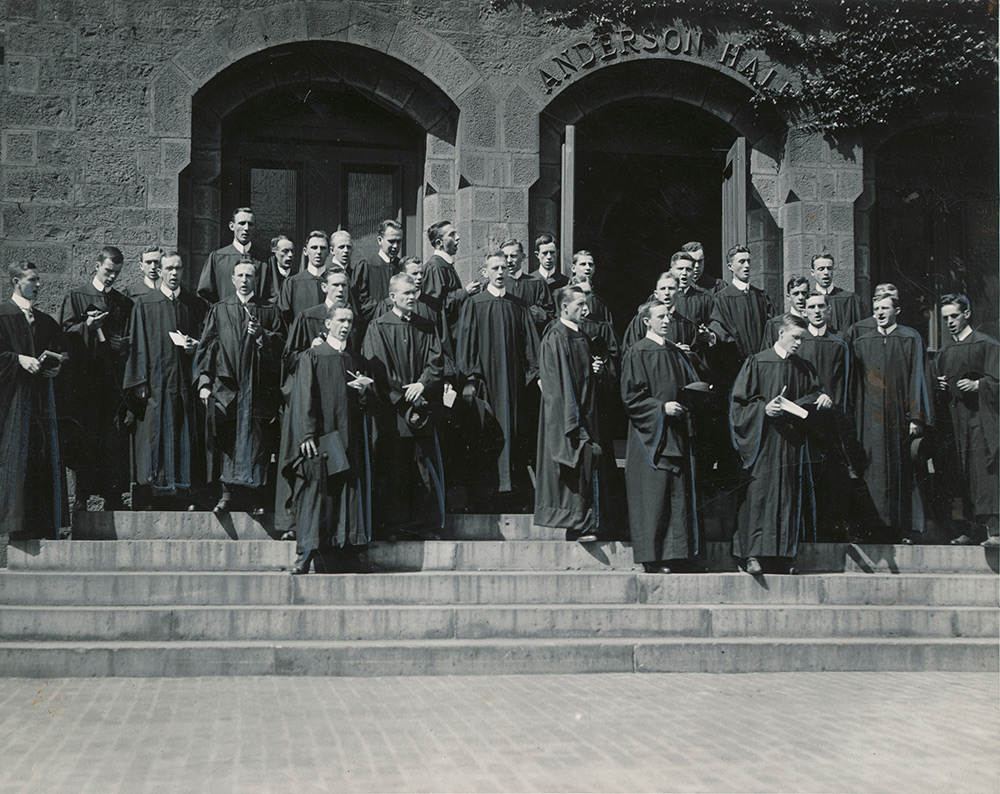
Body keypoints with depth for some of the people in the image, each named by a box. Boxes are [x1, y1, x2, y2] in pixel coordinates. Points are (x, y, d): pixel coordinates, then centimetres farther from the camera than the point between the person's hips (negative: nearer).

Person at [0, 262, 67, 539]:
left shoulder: (45, 321, 18)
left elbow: (59, 352, 19)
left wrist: (56, 367, -1)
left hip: (42, 393, 6)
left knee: (45, 452, 3)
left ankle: (44, 522, 7)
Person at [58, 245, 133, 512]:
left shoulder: (124, 304, 16)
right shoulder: (75, 297, 8)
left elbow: (127, 342, 13)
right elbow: (65, 332, 0)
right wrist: (87, 326, -17)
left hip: (114, 382, 2)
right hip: (84, 378, -2)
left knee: (115, 441, -2)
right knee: (84, 440, -4)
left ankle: (113, 498, 1)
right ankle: (81, 498, 2)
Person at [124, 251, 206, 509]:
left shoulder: (196, 305, 12)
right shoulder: (144, 305, 4)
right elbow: (137, 346, 0)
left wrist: (195, 346, -9)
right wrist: (140, 383, -8)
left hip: (185, 382, 3)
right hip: (156, 383, -3)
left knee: (186, 437, 2)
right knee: (152, 437, -4)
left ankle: (187, 493, 7)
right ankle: (143, 497, -1)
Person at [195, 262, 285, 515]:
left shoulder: (270, 312, 10)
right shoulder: (219, 311, 10)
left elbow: (281, 346, 5)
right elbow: (206, 348, 7)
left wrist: (261, 335, -13)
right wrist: (204, 383, -2)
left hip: (258, 388, 0)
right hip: (225, 387, 0)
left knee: (255, 441, -2)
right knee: (227, 441, -3)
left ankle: (253, 495, 4)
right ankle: (228, 492, 4)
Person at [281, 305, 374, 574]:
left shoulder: (356, 362, 17)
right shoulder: (312, 357, 3)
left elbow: (367, 404, 16)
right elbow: (303, 397, -5)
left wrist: (363, 390, -6)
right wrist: (307, 435, -15)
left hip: (349, 439, 4)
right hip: (319, 439, -4)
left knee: (348, 497, 1)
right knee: (314, 493, -8)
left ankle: (342, 558, 4)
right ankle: (306, 555, -4)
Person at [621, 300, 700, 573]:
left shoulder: (675, 353, 16)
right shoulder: (637, 353, -4)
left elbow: (691, 385, 22)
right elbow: (631, 397, -10)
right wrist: (662, 407, -18)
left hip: (677, 434, 7)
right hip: (650, 434, -6)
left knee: (679, 495, 4)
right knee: (652, 497, -7)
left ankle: (675, 554, 8)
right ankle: (652, 558, -2)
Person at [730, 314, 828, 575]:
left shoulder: (802, 369, 13)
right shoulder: (757, 363, -1)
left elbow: (811, 395, 15)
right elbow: (740, 401, -3)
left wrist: (821, 398, -6)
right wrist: (764, 409, -18)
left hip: (792, 442, 4)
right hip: (762, 441, -4)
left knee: (789, 497, 3)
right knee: (758, 493, -8)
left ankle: (783, 556, 8)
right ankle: (753, 554, -5)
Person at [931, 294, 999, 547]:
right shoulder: (943, 352, 19)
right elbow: (936, 382, 25)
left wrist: (976, 384, -20)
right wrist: (938, 385, 3)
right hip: (955, 417, 6)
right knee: (964, 472, 4)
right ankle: (975, 527, 8)